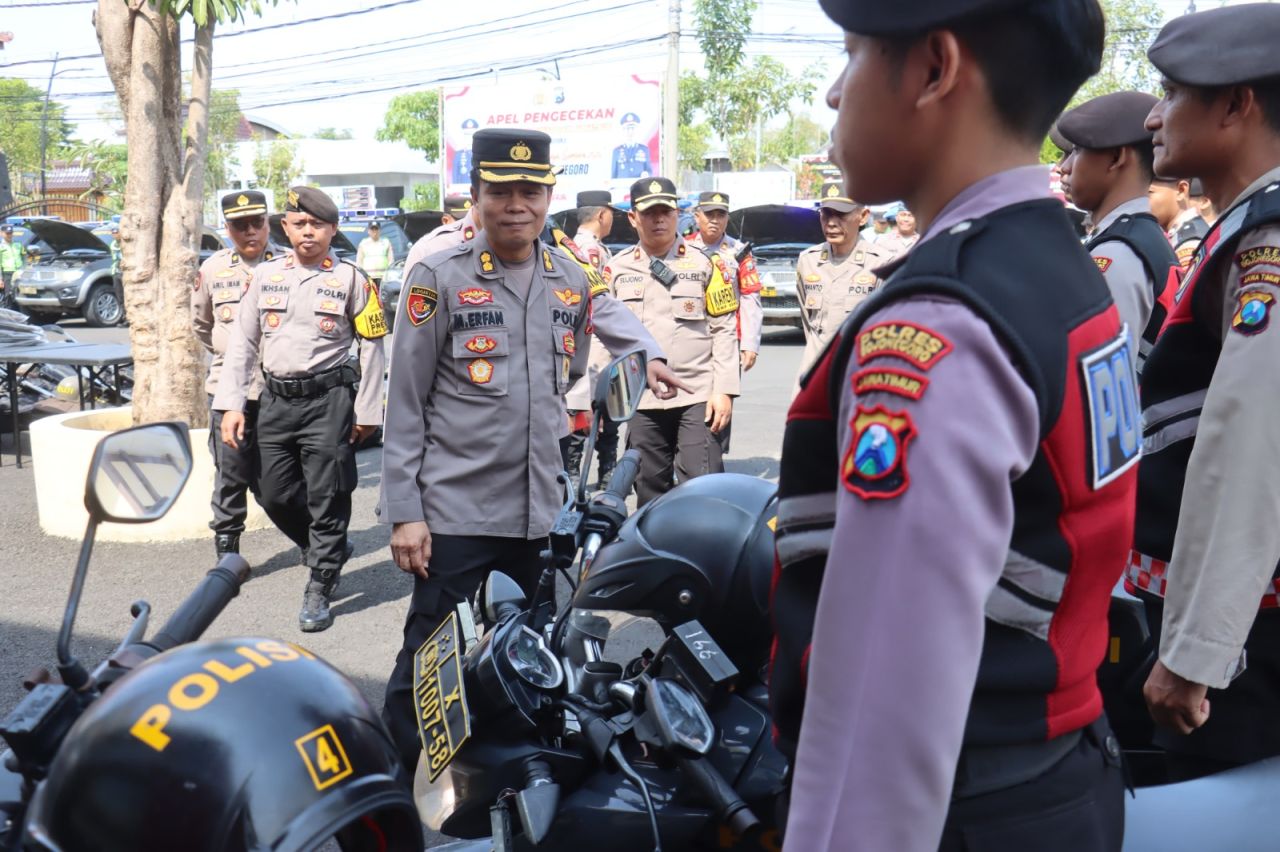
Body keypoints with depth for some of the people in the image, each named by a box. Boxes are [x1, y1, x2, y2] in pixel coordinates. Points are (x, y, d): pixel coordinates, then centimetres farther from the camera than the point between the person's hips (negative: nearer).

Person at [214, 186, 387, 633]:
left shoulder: (350, 278, -1)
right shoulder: (266, 274, 8)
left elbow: (372, 346, 1)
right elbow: (243, 341, 10)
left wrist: (367, 411, -3)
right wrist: (231, 404, 2)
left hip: (328, 399, -4)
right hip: (275, 400, 4)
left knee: (327, 499, -2)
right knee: (275, 497, 10)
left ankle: (319, 589, 9)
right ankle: (330, 551, 35)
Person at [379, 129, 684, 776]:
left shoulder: (570, 280, 10)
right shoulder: (438, 278, -4)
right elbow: (405, 404, -5)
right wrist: (403, 511, -8)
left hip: (540, 511, 5)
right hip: (455, 510, -4)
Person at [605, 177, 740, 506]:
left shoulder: (702, 264, 4)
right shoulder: (616, 269, 8)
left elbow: (724, 329, 2)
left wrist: (724, 390, -6)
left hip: (698, 397, -2)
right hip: (641, 401, 2)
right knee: (650, 491, 10)